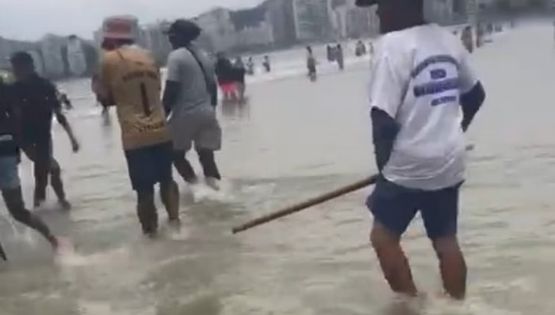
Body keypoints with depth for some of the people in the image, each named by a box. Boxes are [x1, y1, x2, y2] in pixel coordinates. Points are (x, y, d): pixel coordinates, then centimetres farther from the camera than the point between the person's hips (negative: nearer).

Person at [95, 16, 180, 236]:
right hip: (161, 130, 5)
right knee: (166, 178, 20)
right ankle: (174, 217, 23)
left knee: (144, 187, 6)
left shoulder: (109, 60, -5)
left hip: (135, 136, -4)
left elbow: (105, 98, 2)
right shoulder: (147, 56, 10)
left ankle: (150, 228, 15)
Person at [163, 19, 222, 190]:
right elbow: (212, 84, 15)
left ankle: (195, 184, -3)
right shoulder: (202, 54, 13)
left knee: (176, 152, 9)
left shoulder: (176, 56, -10)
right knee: (206, 153, 8)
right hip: (207, 112, 7)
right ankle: (213, 184, -1)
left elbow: (171, 89, -15)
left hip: (186, 114, -6)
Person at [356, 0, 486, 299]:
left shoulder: (393, 45, -17)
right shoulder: (448, 39, 6)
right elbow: (475, 94, 18)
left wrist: (384, 161, -4)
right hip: (450, 162, 7)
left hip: (409, 165, -7)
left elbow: (383, 117, -20)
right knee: (446, 239, 17)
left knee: (384, 237, 11)